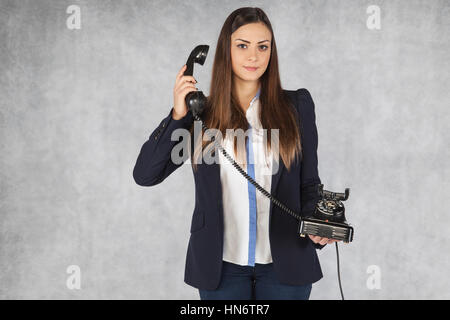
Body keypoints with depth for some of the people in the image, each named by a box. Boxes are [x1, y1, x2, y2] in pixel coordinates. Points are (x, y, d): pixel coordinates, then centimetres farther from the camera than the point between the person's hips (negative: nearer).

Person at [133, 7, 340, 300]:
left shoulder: (297, 106, 3)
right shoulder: (202, 112, 1)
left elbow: (309, 183, 5)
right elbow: (145, 175, -4)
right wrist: (178, 115, -12)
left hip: (283, 263, 1)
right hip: (221, 264, 0)